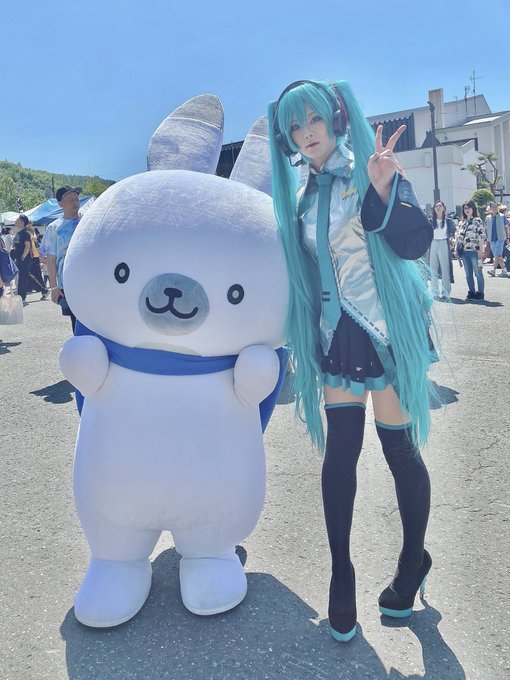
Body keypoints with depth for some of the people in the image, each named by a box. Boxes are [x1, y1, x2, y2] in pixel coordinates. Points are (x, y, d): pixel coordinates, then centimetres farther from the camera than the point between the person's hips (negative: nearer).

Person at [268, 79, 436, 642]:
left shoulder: (372, 171, -5)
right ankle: (341, 575, 17)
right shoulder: (303, 199, 11)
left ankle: (414, 561, 28)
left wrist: (383, 191, -33)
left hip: (387, 332, -4)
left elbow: (415, 242, -18)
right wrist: (299, 340, 15)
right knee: (340, 451, 4)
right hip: (334, 338, 5)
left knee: (399, 450, 3)